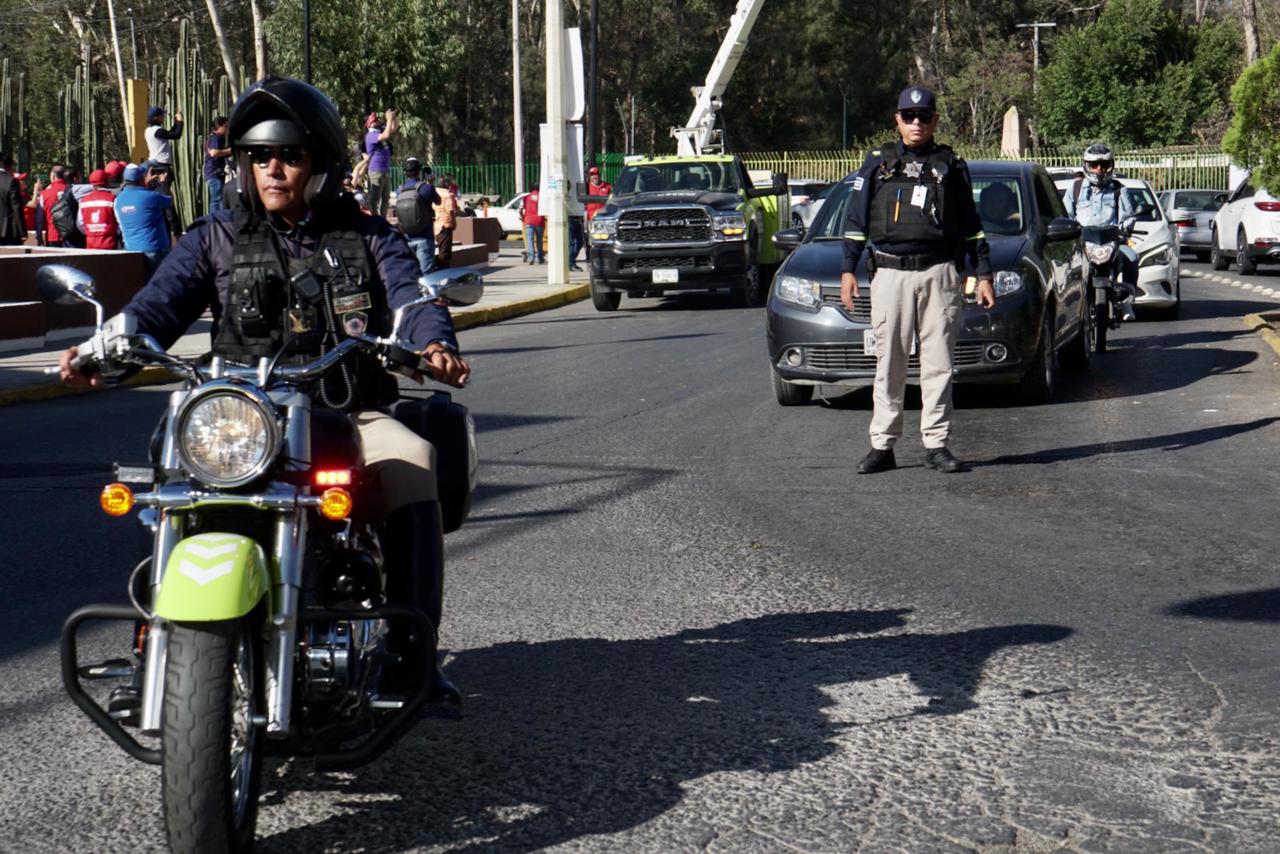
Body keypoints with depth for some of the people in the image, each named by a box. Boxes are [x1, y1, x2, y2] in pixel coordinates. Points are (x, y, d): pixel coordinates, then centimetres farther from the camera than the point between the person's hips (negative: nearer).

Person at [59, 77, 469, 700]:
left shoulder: (368, 238, 14)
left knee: (412, 461, -31)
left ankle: (412, 649, -23)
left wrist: (434, 345, -29)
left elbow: (411, 297, -4)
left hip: (352, 414, -1)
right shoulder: (216, 239, 15)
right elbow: (161, 303, 1)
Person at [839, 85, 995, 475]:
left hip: (940, 274, 0)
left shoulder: (951, 166, 12)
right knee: (889, 364, 1)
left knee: (938, 363, -1)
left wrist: (984, 275, 8)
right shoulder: (877, 163, 11)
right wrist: (848, 270, 2)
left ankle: (936, 443, 4)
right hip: (890, 273, 0)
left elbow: (971, 225, 13)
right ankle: (882, 445, 5)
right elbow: (856, 220, 11)